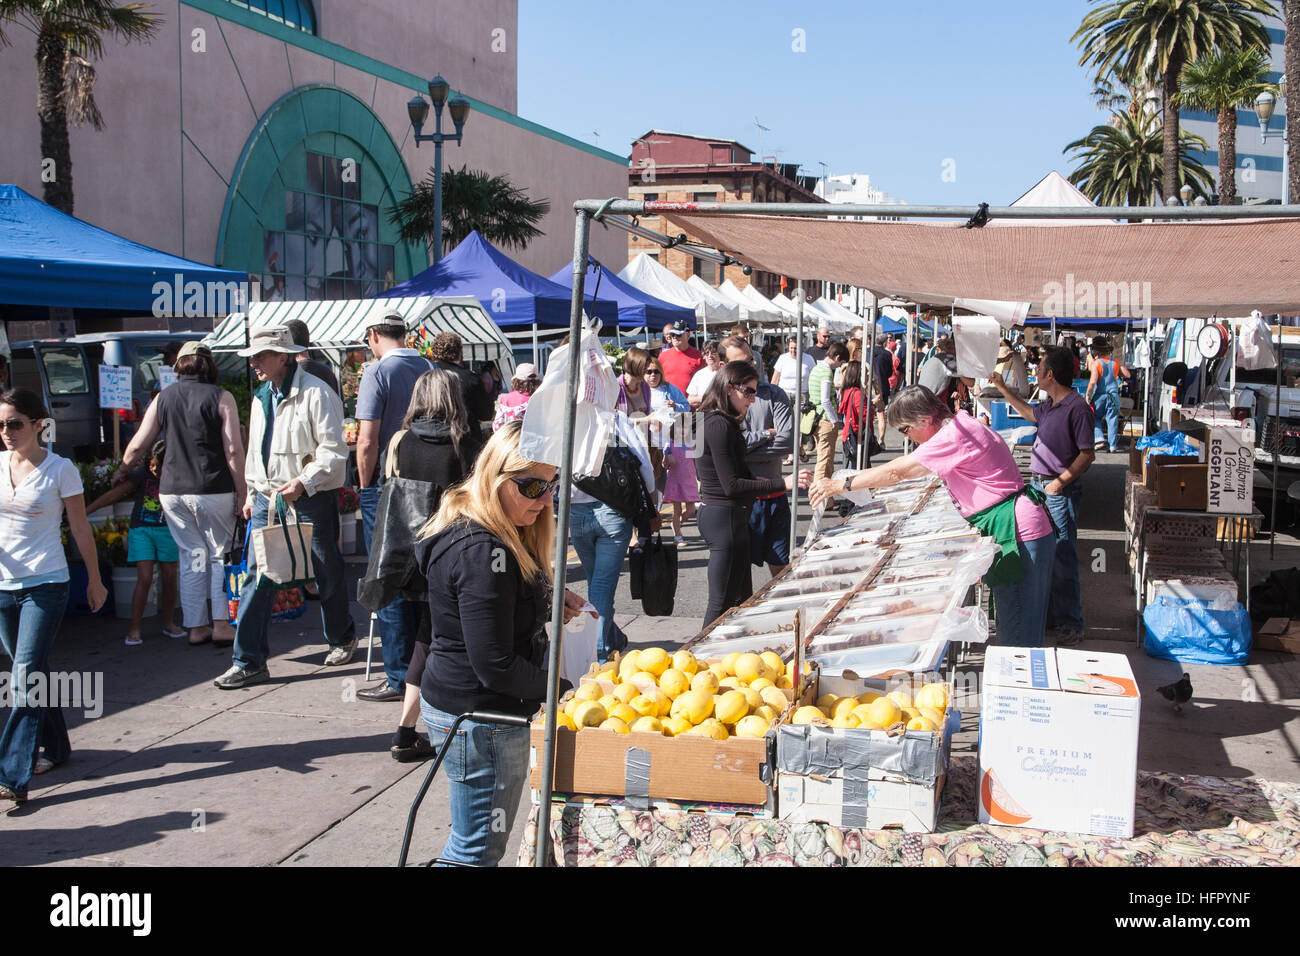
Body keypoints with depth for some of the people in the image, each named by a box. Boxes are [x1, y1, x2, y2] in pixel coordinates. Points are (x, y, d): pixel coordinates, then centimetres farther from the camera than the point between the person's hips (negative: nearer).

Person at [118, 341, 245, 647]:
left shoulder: (163, 398, 6)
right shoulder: (221, 397, -5)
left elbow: (138, 445, 12)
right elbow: (234, 451, -10)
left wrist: (123, 471, 30)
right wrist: (241, 492, -4)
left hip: (172, 490, 3)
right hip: (214, 490, -3)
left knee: (191, 557, 12)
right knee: (220, 555, 8)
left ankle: (196, 627, 15)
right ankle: (221, 625, 6)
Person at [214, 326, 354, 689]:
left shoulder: (316, 393, -12)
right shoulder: (262, 396, 13)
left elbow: (333, 450, -15)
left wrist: (302, 483, -22)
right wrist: (251, 494, 19)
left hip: (311, 500, -6)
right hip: (268, 497, 6)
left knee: (326, 574, 9)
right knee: (257, 575, -2)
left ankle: (342, 638, 33)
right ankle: (249, 662, 1)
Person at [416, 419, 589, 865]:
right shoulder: (483, 552, -26)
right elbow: (495, 665, -25)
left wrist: (548, 602, 7)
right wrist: (564, 690, -13)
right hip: (478, 716, -11)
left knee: (470, 843, 22)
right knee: (480, 849, 1)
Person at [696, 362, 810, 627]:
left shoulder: (713, 422, 14)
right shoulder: (719, 426, -18)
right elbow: (732, 485, -22)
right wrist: (783, 483, -22)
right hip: (725, 518, -11)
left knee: (742, 596, 17)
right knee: (722, 604, -5)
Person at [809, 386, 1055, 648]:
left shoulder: (954, 436, -18)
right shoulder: (960, 425, 13)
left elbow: (897, 472, -16)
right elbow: (907, 464, 23)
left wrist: (840, 485, -8)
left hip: (1018, 531, -10)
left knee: (1018, 634, -6)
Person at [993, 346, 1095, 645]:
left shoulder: (1077, 407, -16)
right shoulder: (1050, 406, 11)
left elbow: (1088, 454, -17)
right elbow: (1030, 412, 35)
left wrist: (1062, 481, -24)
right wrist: (1003, 389, 36)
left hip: (1060, 491, -9)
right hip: (1039, 486, 9)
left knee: (1062, 556, -7)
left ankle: (1070, 625, 0)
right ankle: (1048, 615, 26)